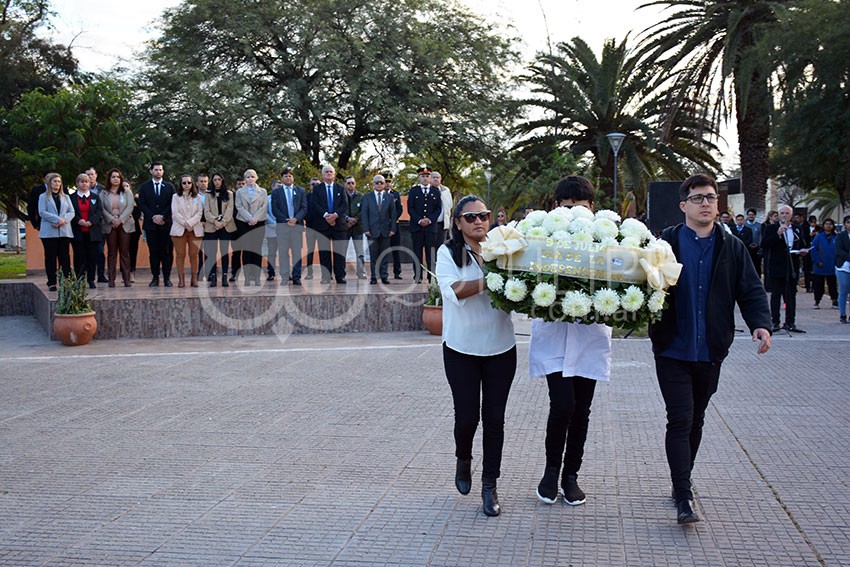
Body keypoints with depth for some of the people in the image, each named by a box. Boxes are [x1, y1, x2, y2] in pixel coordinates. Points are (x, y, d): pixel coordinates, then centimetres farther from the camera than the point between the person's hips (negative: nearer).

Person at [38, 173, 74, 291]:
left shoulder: (65, 197, 18)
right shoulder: (43, 197, 8)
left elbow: (71, 212, 8)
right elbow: (42, 212, -4)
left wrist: (63, 220, -11)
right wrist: (57, 219, -15)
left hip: (64, 231, 2)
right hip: (49, 232, -2)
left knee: (65, 257, -1)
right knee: (51, 257, -1)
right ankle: (52, 283, 0)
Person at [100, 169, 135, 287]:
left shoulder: (127, 192, 8)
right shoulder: (103, 193, 8)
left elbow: (130, 207, -2)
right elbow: (102, 209, 0)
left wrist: (120, 220, -12)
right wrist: (112, 220, -13)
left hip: (125, 224, 0)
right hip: (110, 225, 0)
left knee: (125, 252, -1)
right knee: (111, 252, 1)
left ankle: (126, 279, 0)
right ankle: (111, 279, 1)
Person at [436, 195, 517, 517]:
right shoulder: (449, 253, -3)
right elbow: (455, 290, -19)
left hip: (501, 349, 2)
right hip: (462, 349, -2)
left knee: (494, 418, 3)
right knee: (467, 417, 1)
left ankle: (490, 486, 15)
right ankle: (463, 460, 34)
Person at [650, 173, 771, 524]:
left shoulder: (732, 248, 6)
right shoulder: (665, 243, -3)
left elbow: (750, 290, 3)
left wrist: (760, 323, -14)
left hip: (710, 351, 4)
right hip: (673, 350, -4)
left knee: (695, 421, 15)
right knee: (681, 420, -8)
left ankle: (681, 485, 32)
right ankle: (684, 499, -5)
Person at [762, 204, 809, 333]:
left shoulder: (797, 229, 13)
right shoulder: (771, 228, 1)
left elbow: (803, 245, 21)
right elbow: (764, 244, -11)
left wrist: (803, 251, -2)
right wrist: (778, 234, -19)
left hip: (793, 268, 3)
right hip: (777, 268, -3)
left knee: (791, 296, 6)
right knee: (776, 296, 1)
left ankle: (790, 323, 10)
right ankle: (775, 322, 5)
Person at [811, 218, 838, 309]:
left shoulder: (835, 237, 2)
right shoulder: (819, 236, -3)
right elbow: (813, 250, -5)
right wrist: (818, 261, -11)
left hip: (832, 267, 1)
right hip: (820, 267, -1)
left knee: (832, 285, 8)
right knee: (818, 285, 5)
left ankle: (835, 301, 17)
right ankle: (817, 302, 14)